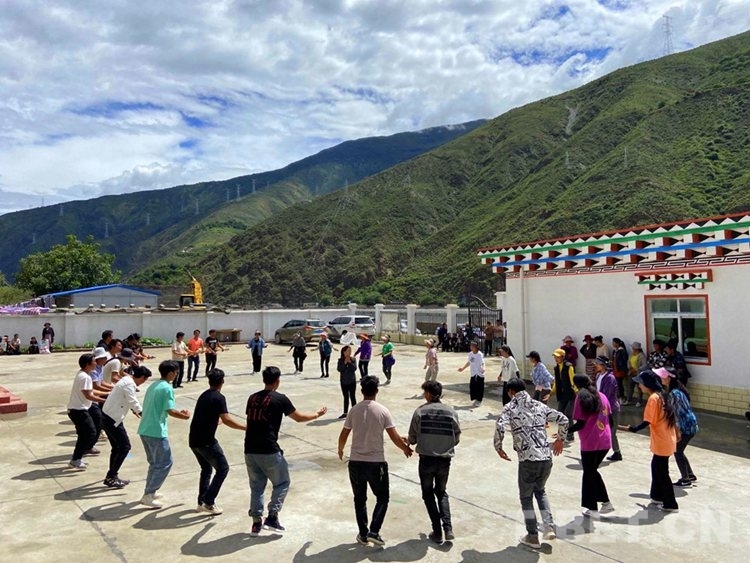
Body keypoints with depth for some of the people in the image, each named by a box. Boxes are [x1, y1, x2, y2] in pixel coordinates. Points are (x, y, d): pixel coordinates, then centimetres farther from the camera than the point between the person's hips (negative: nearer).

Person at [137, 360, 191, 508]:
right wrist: (185, 416, -2)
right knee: (165, 463, 2)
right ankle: (148, 496, 1)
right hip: (156, 432, -9)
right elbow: (171, 411, -20)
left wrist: (179, 412, 21)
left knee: (155, 462, 22)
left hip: (144, 430, 9)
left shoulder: (153, 386, 15)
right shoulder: (167, 388, -13)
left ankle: (150, 492, 27)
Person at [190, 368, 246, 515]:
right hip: (206, 441, -9)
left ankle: (202, 502, 24)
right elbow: (226, 420, -23)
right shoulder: (218, 398, -12)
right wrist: (246, 428, -20)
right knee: (222, 468, 3)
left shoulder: (204, 395, 15)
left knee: (206, 468, 23)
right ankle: (208, 503, 0)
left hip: (194, 440, 9)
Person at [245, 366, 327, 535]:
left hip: (250, 450, 5)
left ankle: (256, 522, 19)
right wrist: (317, 414, 18)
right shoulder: (280, 399, -7)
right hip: (269, 451, -5)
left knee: (256, 486, 17)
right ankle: (272, 517, 8)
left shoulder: (252, 398, 8)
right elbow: (299, 418, 2)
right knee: (282, 483, 13)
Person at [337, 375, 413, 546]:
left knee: (360, 499, 18)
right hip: (376, 463, -2)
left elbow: (343, 436, 5)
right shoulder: (382, 411, -8)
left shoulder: (354, 410, -2)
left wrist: (340, 450, 25)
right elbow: (395, 438, -8)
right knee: (382, 498, 16)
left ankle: (363, 535, 23)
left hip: (355, 462, 2)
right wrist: (406, 449, 12)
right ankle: (373, 532, 6)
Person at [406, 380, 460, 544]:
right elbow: (456, 438, 4)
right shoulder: (451, 411, -2)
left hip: (426, 459, -2)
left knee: (428, 495, 15)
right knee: (441, 493, 21)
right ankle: (448, 528, 5)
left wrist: (407, 440, 20)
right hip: (445, 460, 2)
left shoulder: (420, 411, -8)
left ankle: (437, 532, 13)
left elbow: (412, 439, -3)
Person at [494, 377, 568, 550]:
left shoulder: (510, 407, -2)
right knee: (540, 490, 29)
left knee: (526, 497, 16)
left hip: (528, 459, -5)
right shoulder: (539, 405, 12)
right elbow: (563, 419, 10)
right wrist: (559, 440, 24)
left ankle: (533, 537, 21)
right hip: (546, 457, 5)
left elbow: (500, 426, -19)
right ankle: (549, 527, 18)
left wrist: (498, 447, -4)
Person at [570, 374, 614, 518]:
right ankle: (606, 502, 22)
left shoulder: (581, 397, -9)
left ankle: (593, 509, 14)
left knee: (588, 474, 8)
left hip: (590, 443, -7)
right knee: (593, 471, 22)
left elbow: (581, 423, -13)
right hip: (605, 441, 7)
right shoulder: (602, 396, 10)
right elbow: (609, 418, 13)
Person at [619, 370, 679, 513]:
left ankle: (671, 504, 14)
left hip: (662, 442, -9)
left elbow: (647, 422, -24)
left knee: (662, 472, 4)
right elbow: (671, 416, 14)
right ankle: (657, 496, 32)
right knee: (656, 467, 20)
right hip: (667, 439, 9)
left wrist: (629, 428, -24)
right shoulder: (662, 395, 7)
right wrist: (676, 430, 23)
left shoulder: (653, 398, -20)